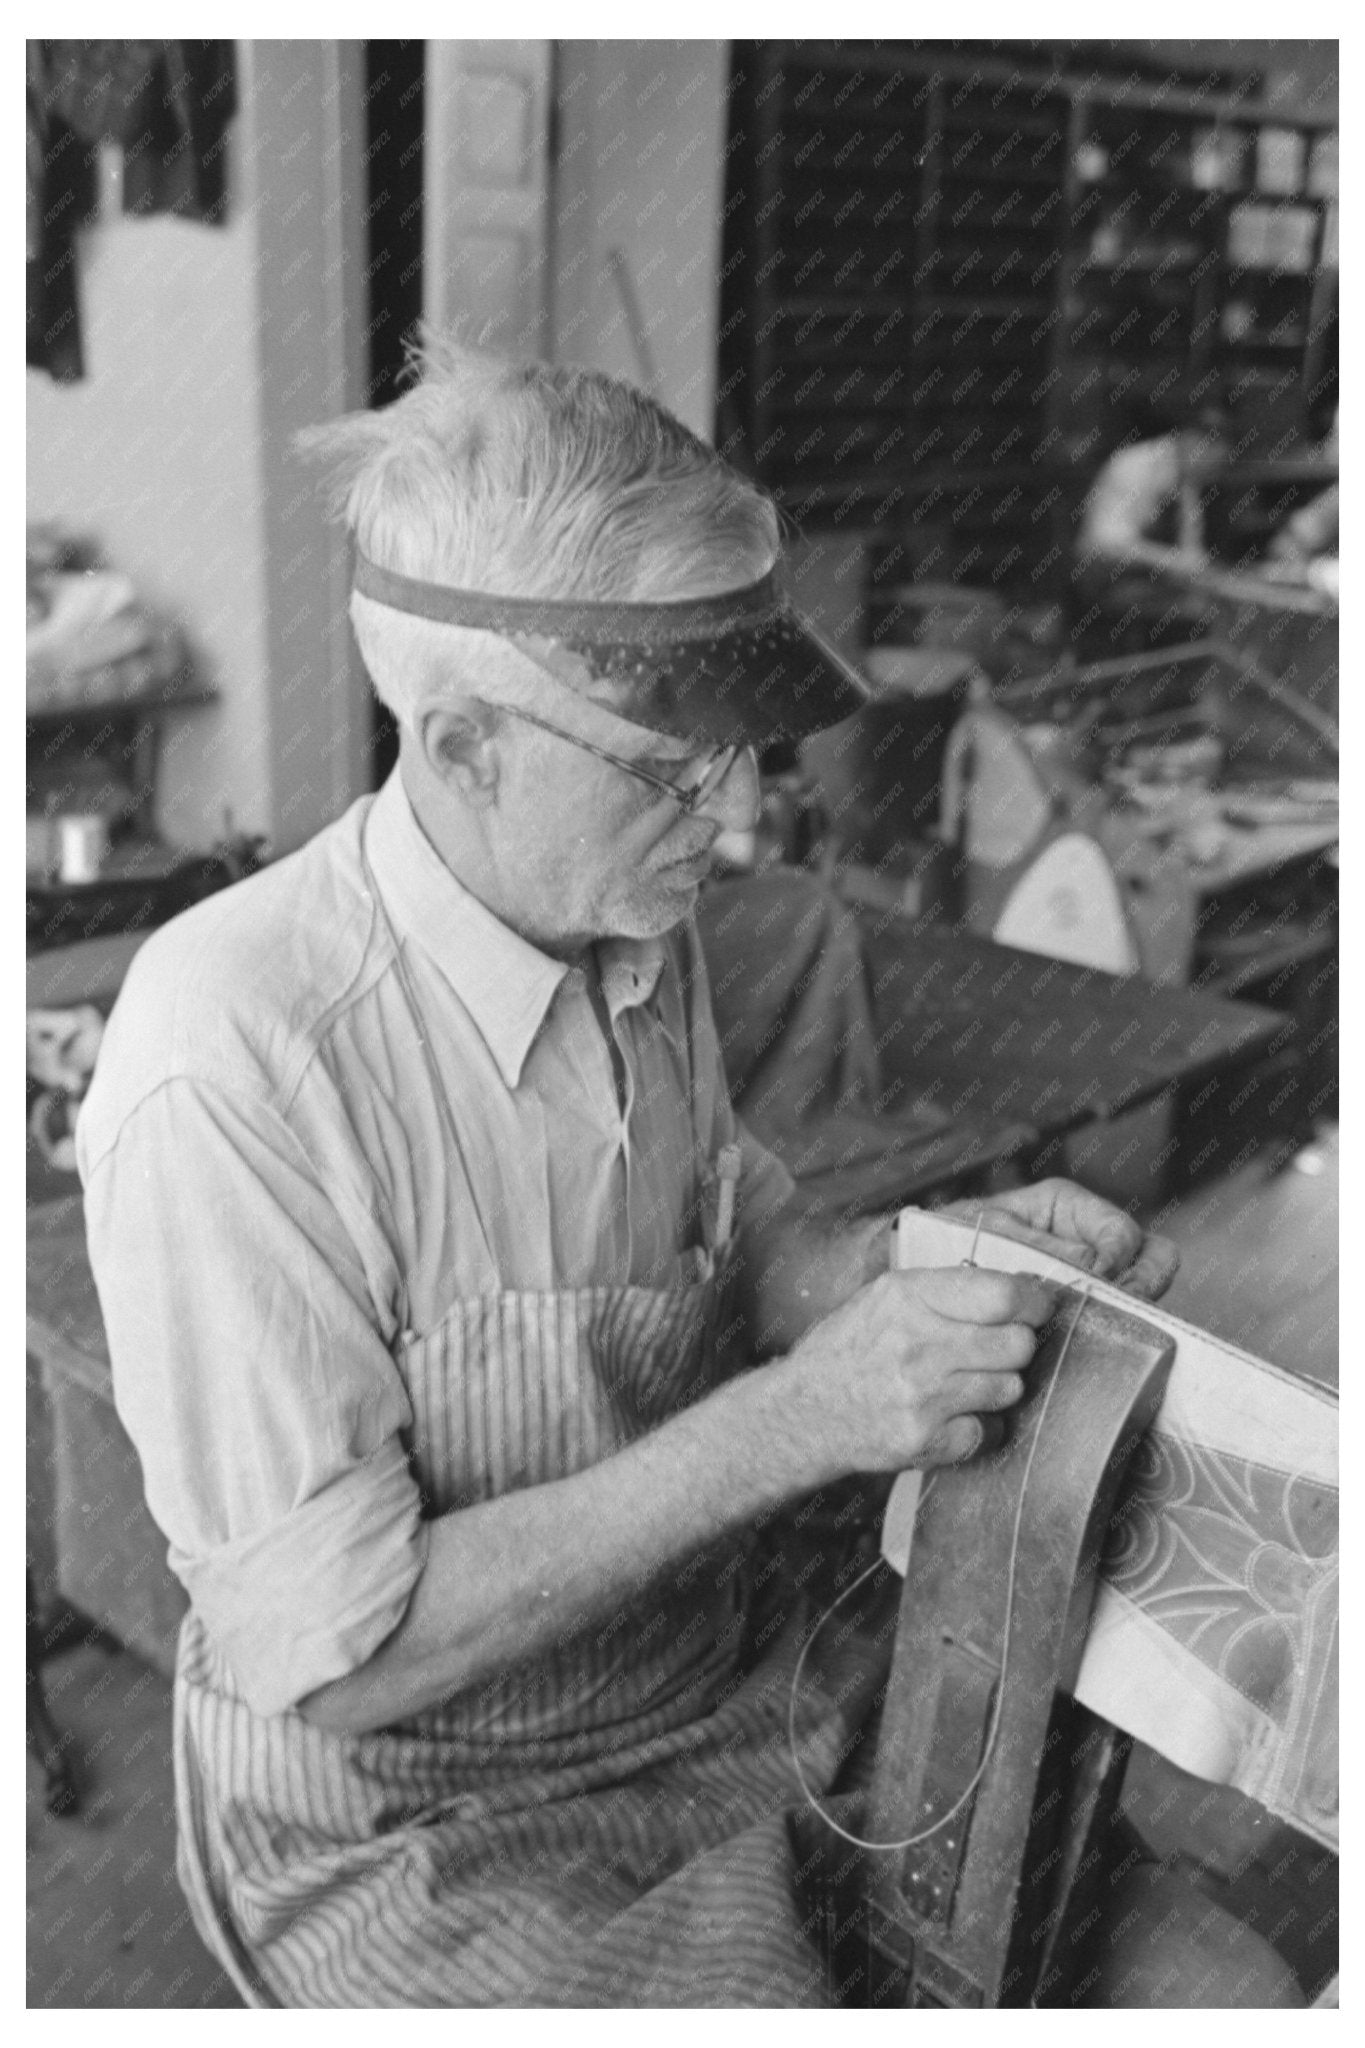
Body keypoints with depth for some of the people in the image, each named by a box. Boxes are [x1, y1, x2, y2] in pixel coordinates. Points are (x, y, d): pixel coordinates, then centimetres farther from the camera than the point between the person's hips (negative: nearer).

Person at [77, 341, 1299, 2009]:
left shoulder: (635, 921, -4)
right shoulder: (229, 1067, -28)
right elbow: (334, 1656, -25)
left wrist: (942, 1262, -11)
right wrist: (794, 1420, -29)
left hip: (735, 1677, 6)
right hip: (426, 1841, -5)